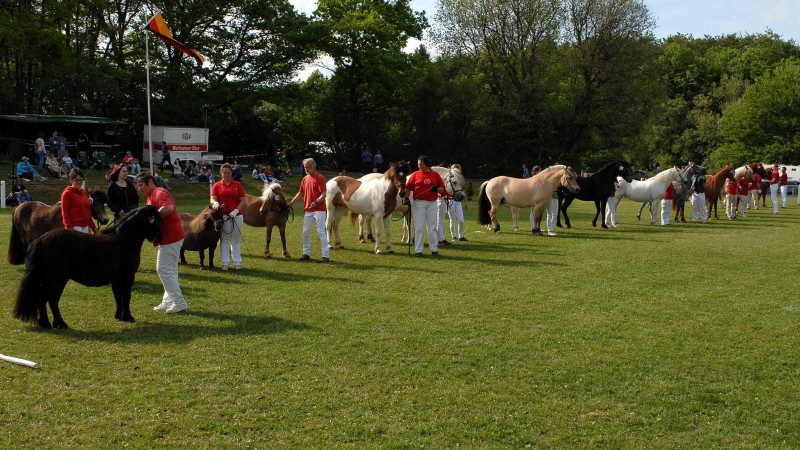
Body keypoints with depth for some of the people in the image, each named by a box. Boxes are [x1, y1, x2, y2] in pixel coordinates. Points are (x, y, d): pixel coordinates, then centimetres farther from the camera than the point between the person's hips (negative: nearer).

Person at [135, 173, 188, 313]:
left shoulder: (159, 193, -14)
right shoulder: (152, 196, 20)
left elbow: (169, 208, -32)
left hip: (170, 237, -11)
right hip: (170, 237, 11)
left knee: (164, 269, -9)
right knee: (170, 270, 14)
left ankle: (179, 302, -7)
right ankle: (169, 302, 20)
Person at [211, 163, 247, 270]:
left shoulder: (238, 185, 2)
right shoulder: (217, 186, 3)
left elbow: (242, 201, -1)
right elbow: (213, 199, -7)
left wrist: (236, 211, -16)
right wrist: (215, 203, -31)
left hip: (236, 215, 0)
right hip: (223, 216, 0)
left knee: (236, 240, 8)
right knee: (224, 240, 5)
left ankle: (237, 262, 14)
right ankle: (225, 263, 10)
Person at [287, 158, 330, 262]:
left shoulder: (320, 178, -8)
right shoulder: (305, 179, 12)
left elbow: (324, 194, -14)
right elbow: (300, 194, 18)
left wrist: (316, 202, -29)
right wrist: (290, 204, 13)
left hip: (319, 210, -7)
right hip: (307, 210, 7)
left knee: (321, 232, -7)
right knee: (305, 232, 9)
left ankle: (326, 255, -4)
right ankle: (306, 253, 18)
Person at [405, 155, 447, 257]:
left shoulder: (435, 175, 5)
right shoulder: (415, 175, 3)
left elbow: (443, 189, 6)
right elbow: (408, 188, 2)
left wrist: (437, 189, -13)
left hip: (432, 203, 1)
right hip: (419, 203, -1)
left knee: (432, 227, 7)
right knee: (419, 227, 1)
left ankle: (434, 249, 14)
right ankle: (418, 250, 6)